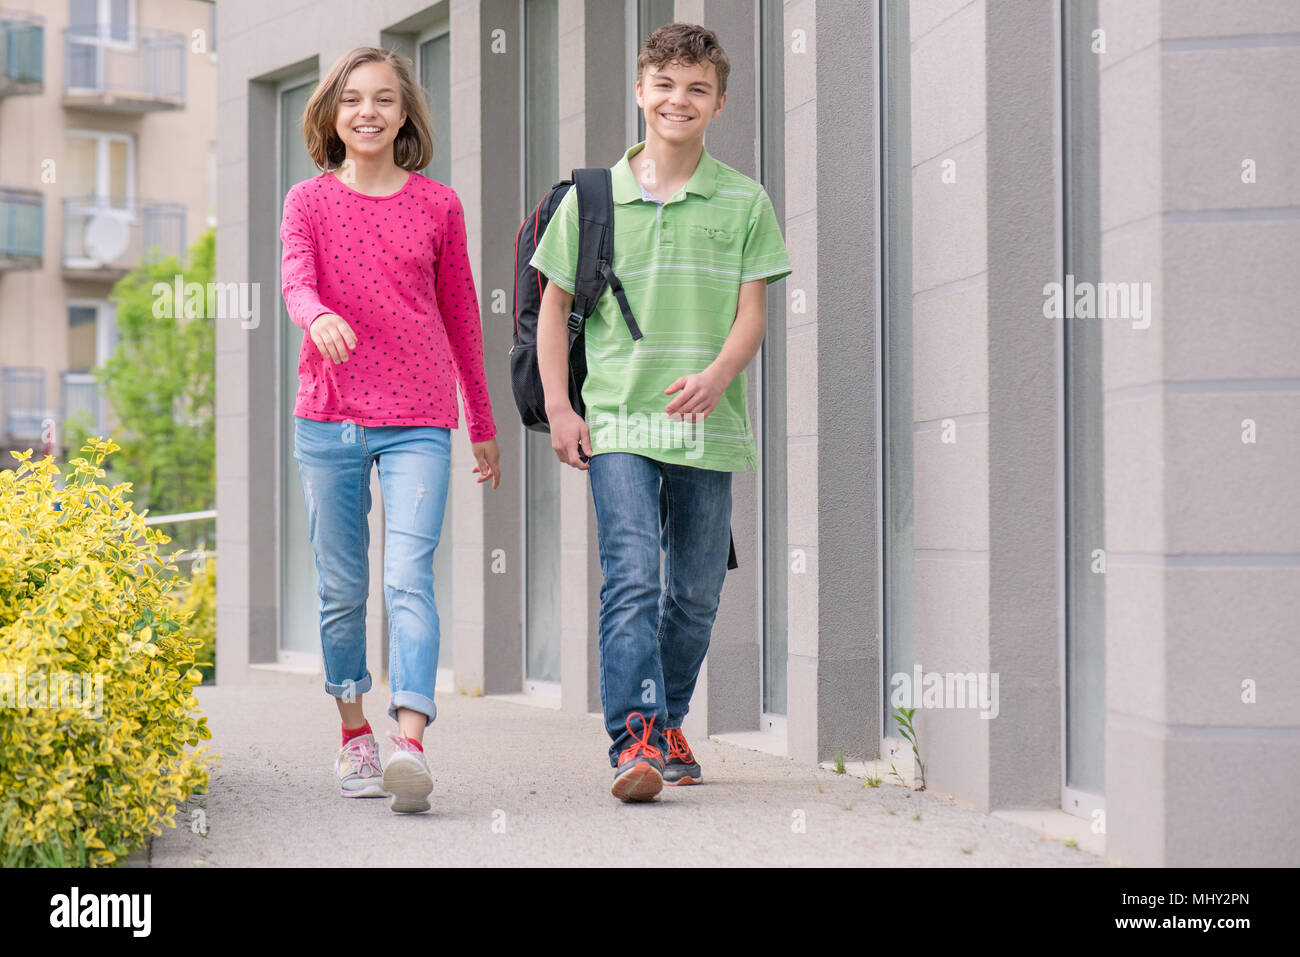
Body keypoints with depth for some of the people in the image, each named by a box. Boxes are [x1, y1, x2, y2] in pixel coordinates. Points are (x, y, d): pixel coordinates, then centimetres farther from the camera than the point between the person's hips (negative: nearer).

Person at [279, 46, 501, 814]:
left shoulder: (438, 205, 7)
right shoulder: (309, 201, 5)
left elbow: (460, 313, 14)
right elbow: (296, 281, -13)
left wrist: (482, 422, 19)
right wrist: (319, 318, -38)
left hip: (419, 423, -1)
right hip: (329, 418, 1)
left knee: (410, 576, -15)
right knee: (342, 586, 8)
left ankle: (411, 744, -25)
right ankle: (356, 735, 23)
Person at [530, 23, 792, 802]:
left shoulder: (745, 202, 5)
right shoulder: (592, 199, 5)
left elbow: (752, 314, 1)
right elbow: (555, 305, 11)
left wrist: (716, 377, -20)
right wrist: (558, 409, 1)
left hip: (709, 427, 2)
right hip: (617, 422, -2)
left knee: (697, 592, 9)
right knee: (632, 577, -16)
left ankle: (668, 723, 28)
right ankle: (635, 739, -19)